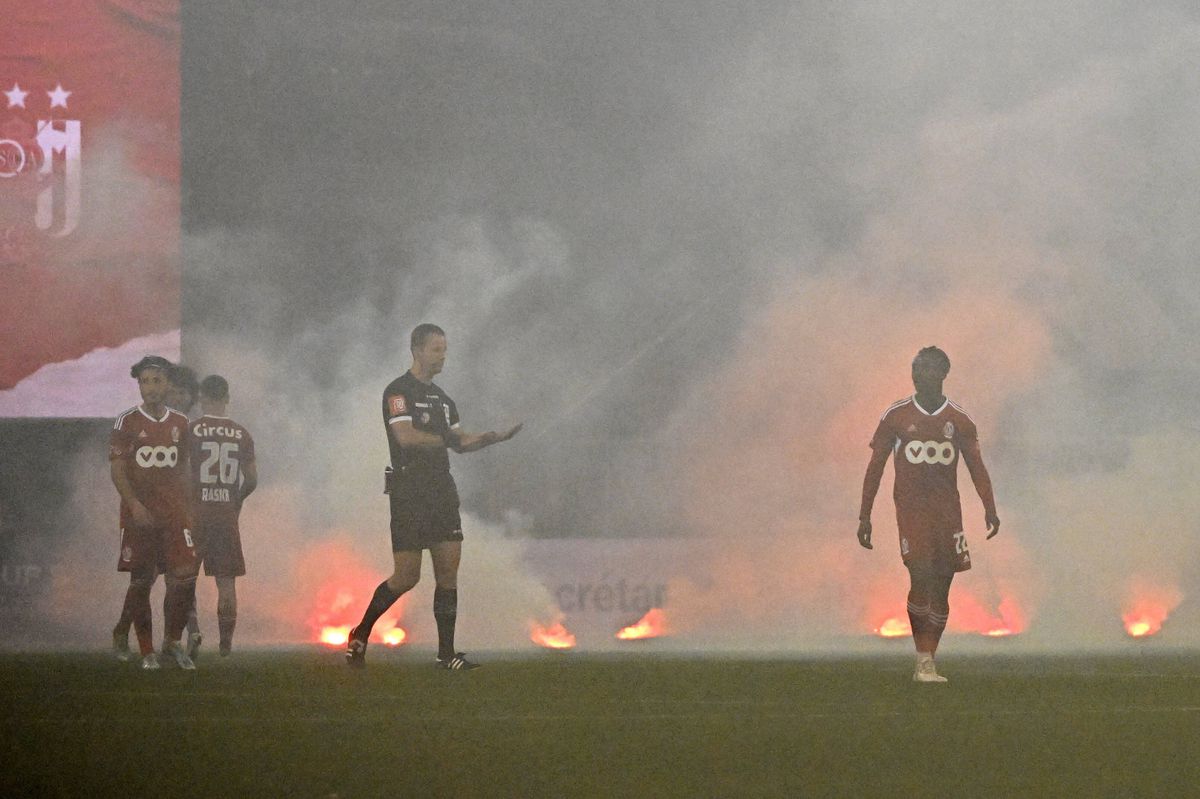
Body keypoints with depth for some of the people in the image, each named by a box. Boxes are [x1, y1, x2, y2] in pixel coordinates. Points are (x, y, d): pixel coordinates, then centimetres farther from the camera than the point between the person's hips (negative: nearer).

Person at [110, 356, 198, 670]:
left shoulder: (180, 423, 10)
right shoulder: (127, 422, -3)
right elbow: (117, 468, -6)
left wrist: (185, 507, 12)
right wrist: (134, 504, -18)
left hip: (174, 513, 3)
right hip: (139, 513, -3)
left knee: (185, 574, -10)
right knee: (141, 581, 2)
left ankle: (172, 641, 5)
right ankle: (147, 652, 11)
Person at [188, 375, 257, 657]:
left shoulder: (191, 430, -7)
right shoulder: (241, 435, 4)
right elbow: (251, 480, 7)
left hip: (195, 510, -3)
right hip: (227, 513, 3)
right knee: (225, 579, 9)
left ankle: (192, 630, -13)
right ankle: (226, 641, 11)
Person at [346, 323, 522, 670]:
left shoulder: (441, 397, 18)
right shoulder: (398, 391, -8)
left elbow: (459, 441, 19)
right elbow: (406, 436, -20)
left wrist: (495, 438, 5)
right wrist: (445, 439, -15)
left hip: (441, 491, 8)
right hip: (409, 494, -8)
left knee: (448, 571, 0)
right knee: (406, 576, -7)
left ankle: (446, 653, 1)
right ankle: (360, 635, 11)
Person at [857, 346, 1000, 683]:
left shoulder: (959, 421, 6)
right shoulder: (896, 417, 2)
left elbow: (976, 467, 6)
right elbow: (875, 467, 6)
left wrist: (990, 509, -8)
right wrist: (864, 516, 4)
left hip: (947, 510, 2)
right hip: (911, 509, -2)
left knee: (941, 585, 1)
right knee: (921, 577, -17)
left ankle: (927, 664, 9)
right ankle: (924, 661, -14)